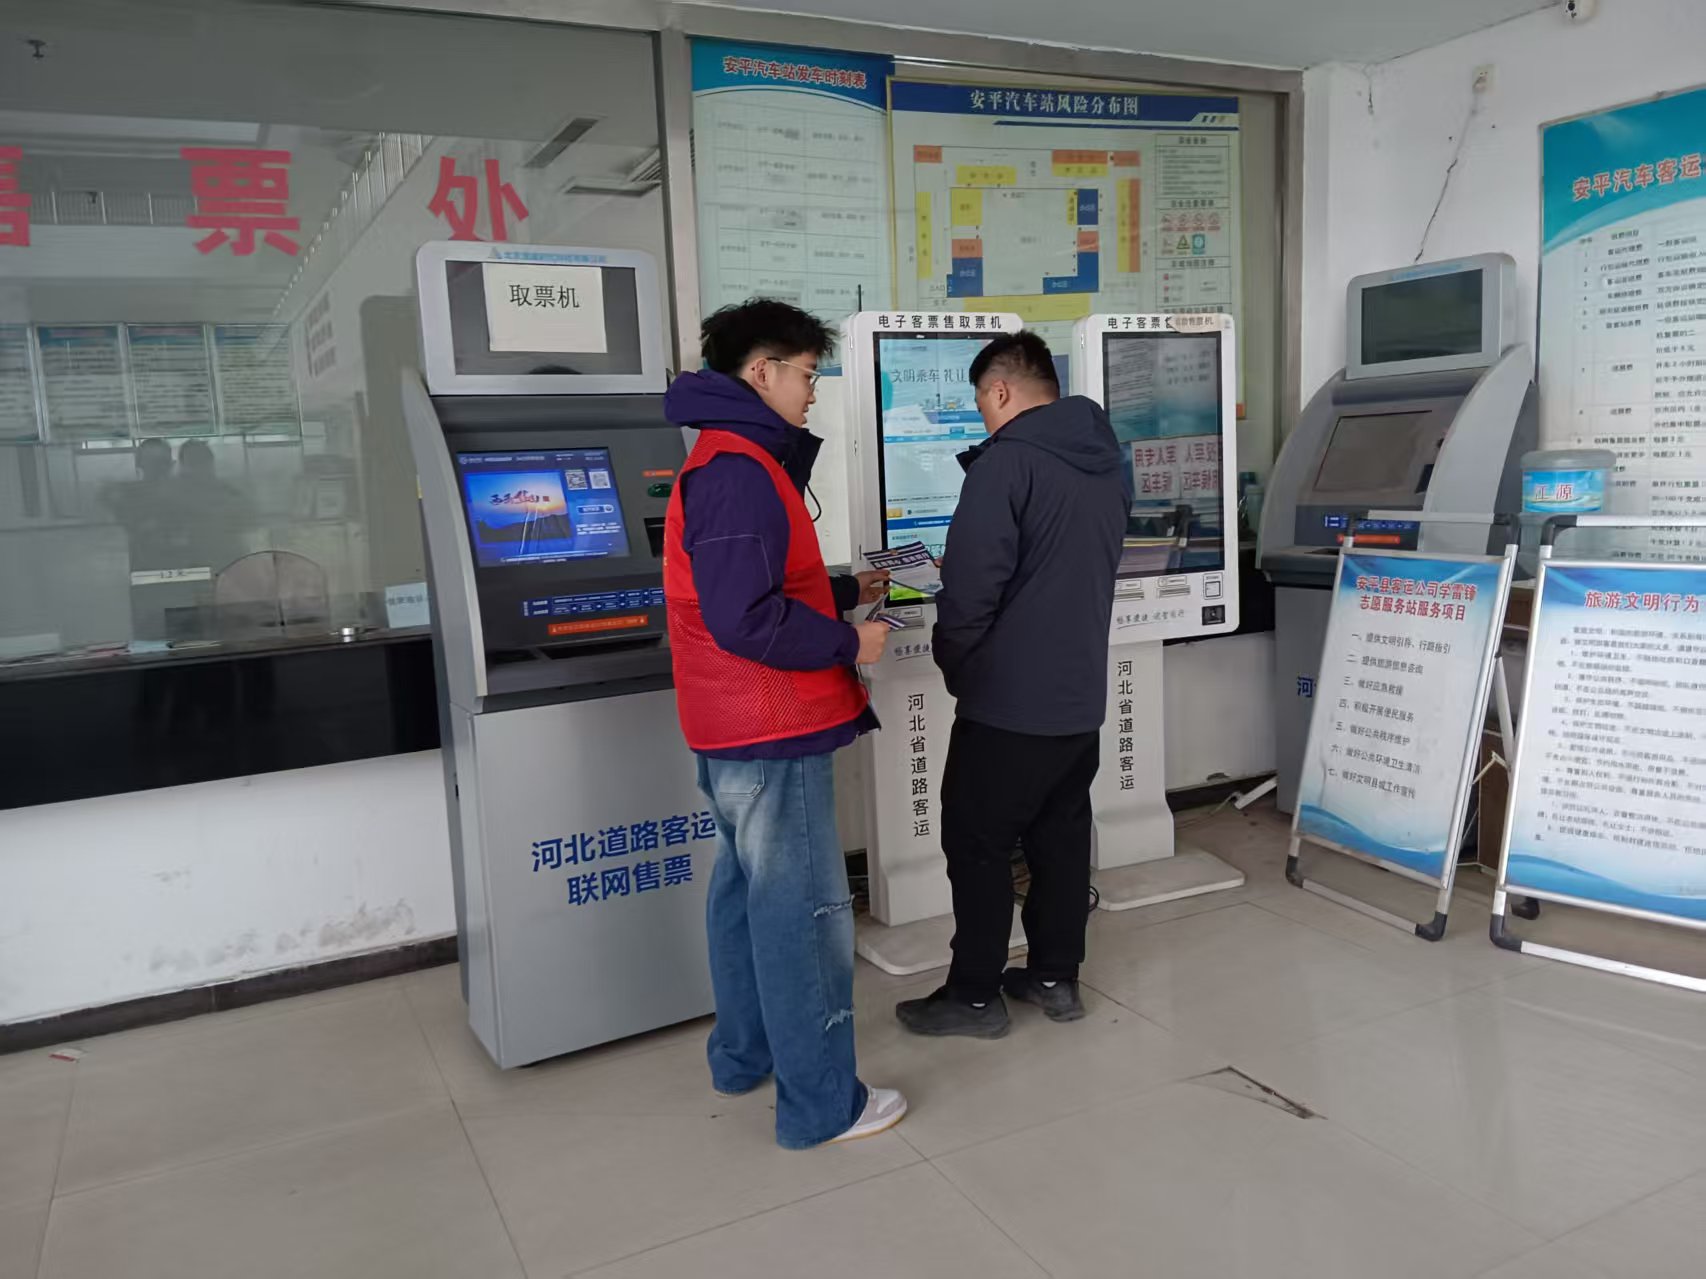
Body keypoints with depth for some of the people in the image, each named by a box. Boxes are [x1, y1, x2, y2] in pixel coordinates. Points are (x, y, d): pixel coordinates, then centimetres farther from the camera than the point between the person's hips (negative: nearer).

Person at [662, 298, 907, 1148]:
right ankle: (821, 1104, 10)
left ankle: (744, 1055, 34)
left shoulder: (727, 461, 14)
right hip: (772, 732, -11)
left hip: (733, 730, 11)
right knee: (804, 910, -2)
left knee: (749, 890, 20)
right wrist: (848, 644, -14)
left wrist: (848, 592, 15)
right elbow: (747, 620, -26)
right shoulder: (740, 472, -20)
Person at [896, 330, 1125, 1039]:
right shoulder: (1105, 461, 11)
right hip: (1081, 692, 8)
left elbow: (973, 583, -20)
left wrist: (953, 661, -5)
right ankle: (1055, 977, 27)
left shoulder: (1007, 459, -17)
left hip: (1008, 698, -8)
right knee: (1062, 837, 16)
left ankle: (974, 995, 14)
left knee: (978, 845, 4)